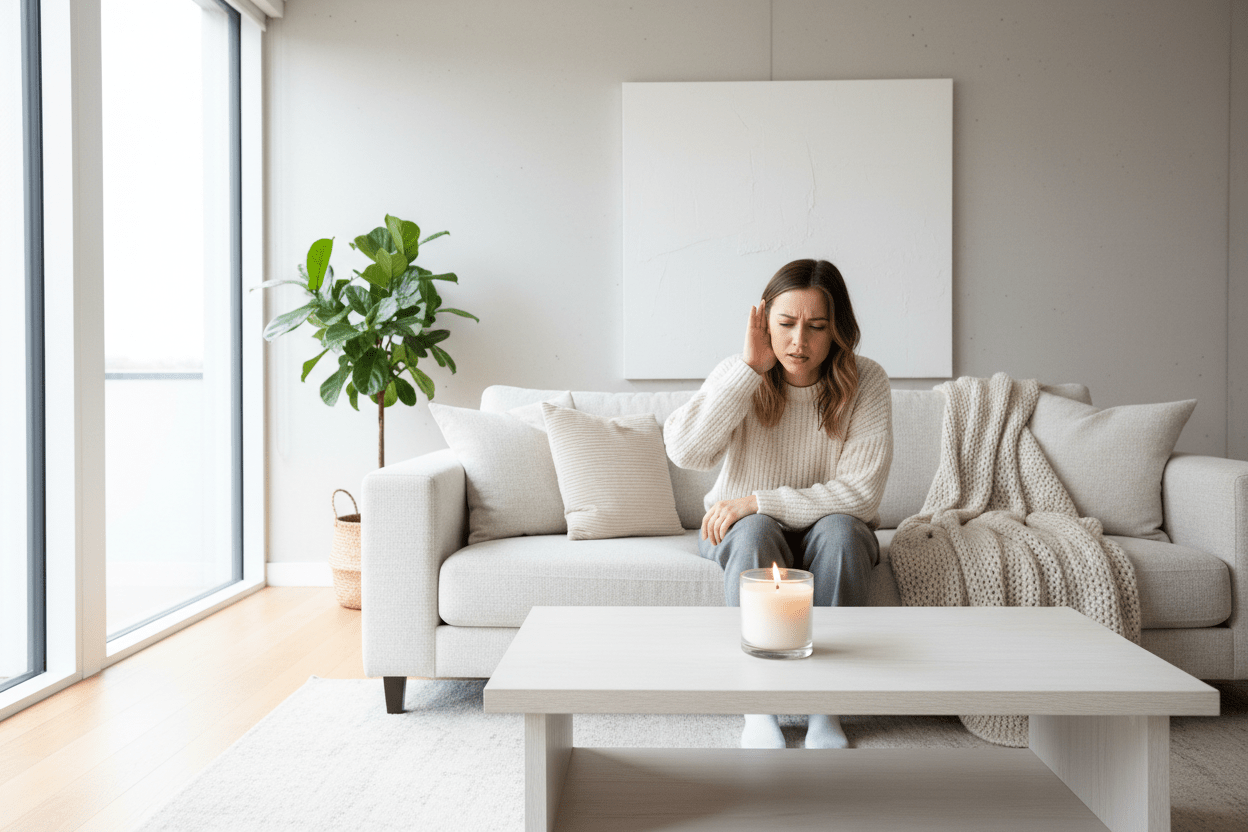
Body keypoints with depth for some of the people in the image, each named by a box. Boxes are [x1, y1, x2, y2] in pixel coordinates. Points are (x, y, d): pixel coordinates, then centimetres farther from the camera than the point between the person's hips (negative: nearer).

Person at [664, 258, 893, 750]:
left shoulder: (865, 382, -15)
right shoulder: (738, 374, -11)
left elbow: (859, 494, -21)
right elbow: (684, 451, -28)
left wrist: (757, 501, -26)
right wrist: (750, 366, -28)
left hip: (829, 531, 0)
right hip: (741, 530, 0)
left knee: (841, 531, -33)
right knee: (756, 532, -33)